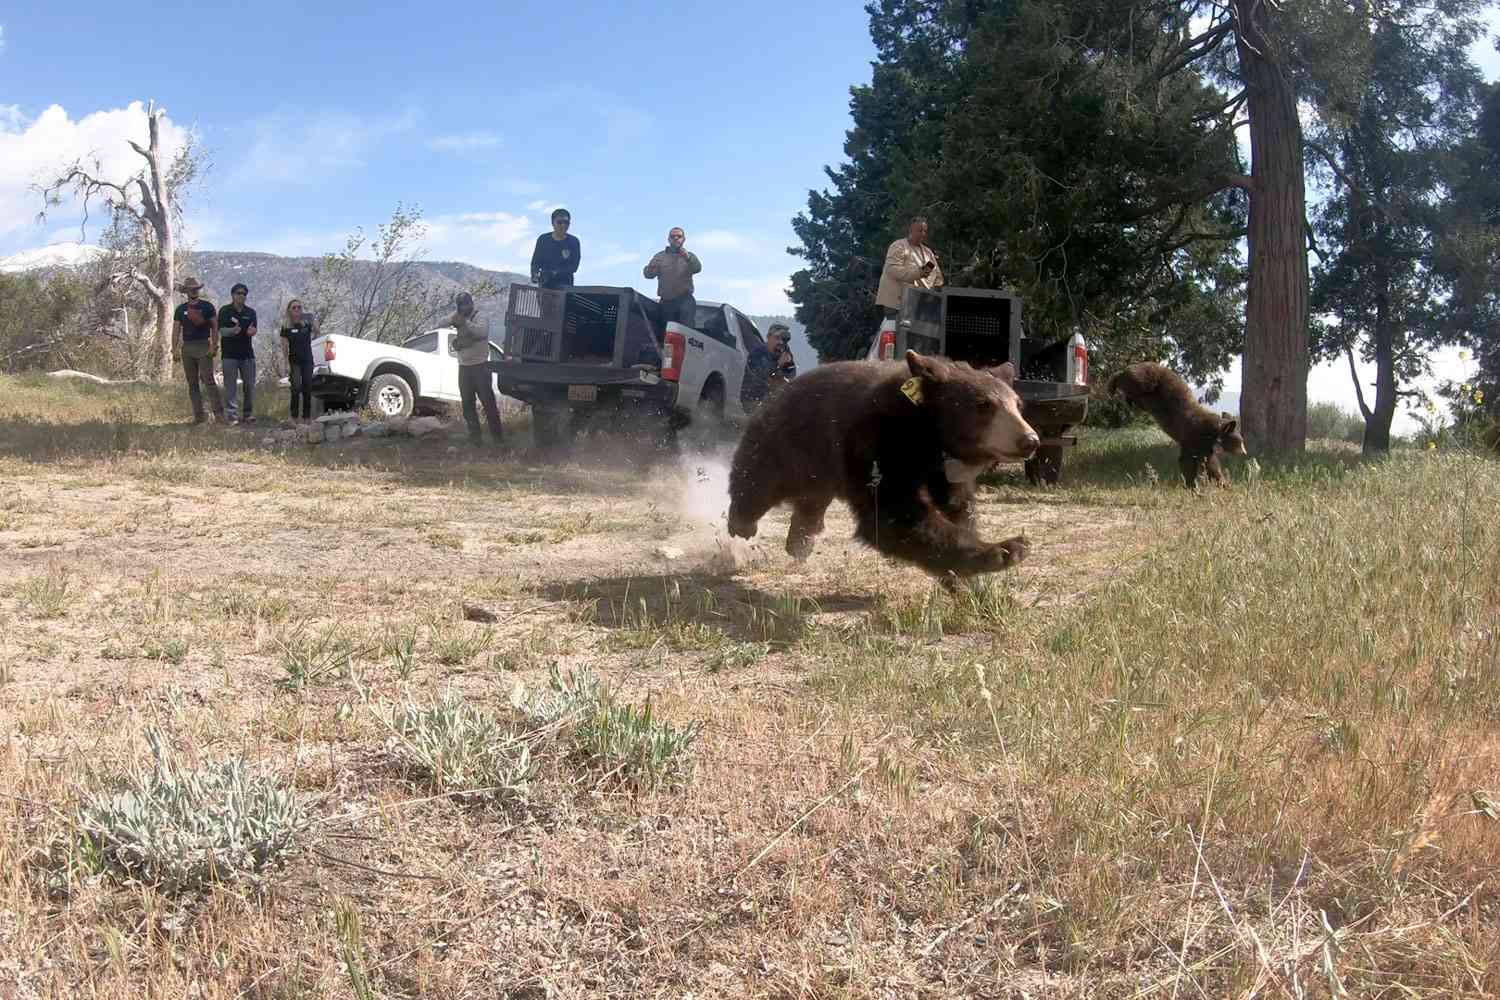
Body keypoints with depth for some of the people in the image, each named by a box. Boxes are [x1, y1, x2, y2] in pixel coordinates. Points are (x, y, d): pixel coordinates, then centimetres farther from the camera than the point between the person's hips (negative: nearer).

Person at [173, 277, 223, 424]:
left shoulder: (207, 306, 5)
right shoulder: (181, 309, 13)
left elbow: (215, 326, 3)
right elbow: (176, 330, 12)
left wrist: (214, 345, -8)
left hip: (204, 347, -4)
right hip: (187, 347, 4)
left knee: (208, 380, -16)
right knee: (192, 383, 4)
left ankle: (219, 412, -16)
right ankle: (199, 416, 7)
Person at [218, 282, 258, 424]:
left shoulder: (250, 312, 10)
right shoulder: (225, 311, 1)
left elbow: (253, 331, 3)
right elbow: (221, 330, -7)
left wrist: (251, 331, -22)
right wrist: (233, 330, -27)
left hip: (247, 353, 3)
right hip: (230, 354, -3)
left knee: (250, 385, 5)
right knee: (230, 385, -4)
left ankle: (248, 414, 15)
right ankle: (232, 415, -2)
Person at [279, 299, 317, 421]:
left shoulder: (306, 323, 1)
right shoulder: (286, 327, -3)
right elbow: (285, 346, -3)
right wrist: (287, 364, -8)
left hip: (307, 360, 2)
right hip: (294, 361, -2)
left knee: (307, 388, 3)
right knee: (296, 387, -11)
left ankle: (306, 415, 11)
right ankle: (294, 415, -4)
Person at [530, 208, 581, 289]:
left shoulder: (573, 242, -1)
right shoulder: (543, 240, 4)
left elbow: (574, 266, -5)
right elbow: (535, 262, 6)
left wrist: (555, 273, -19)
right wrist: (535, 274, -17)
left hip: (564, 285, -2)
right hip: (545, 284, 2)